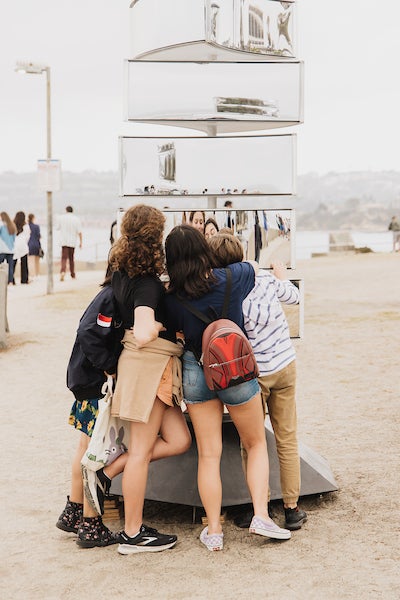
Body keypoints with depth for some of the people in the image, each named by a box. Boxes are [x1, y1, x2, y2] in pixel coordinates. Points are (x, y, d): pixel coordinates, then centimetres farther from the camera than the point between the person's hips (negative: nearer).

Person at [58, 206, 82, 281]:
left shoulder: (62, 218, 1)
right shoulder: (76, 219, 0)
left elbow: (59, 228, 14)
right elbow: (79, 232, -4)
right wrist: (80, 242, 2)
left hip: (64, 241, -1)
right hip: (72, 242, 1)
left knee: (64, 258, -9)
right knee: (71, 258, 15)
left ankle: (63, 271, -32)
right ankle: (73, 275, 22)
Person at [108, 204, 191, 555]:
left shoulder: (123, 270, 6)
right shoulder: (146, 283, -21)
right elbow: (143, 335, -32)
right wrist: (161, 324, -13)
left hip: (155, 366, 9)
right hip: (150, 365, -9)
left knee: (180, 441, 11)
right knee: (142, 450, 1)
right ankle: (133, 534, 12)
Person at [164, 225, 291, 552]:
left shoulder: (171, 300, -13)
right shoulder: (229, 279, -14)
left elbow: (174, 331, 4)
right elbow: (254, 265, 9)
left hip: (195, 372, 1)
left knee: (209, 454, 8)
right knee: (256, 444, 17)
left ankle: (214, 531, 12)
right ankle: (261, 515, 7)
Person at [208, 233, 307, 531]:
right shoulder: (265, 279, -9)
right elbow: (294, 296, 12)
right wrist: (282, 274, 29)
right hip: (285, 366, 3)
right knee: (288, 441, 11)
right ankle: (292, 508, 18)